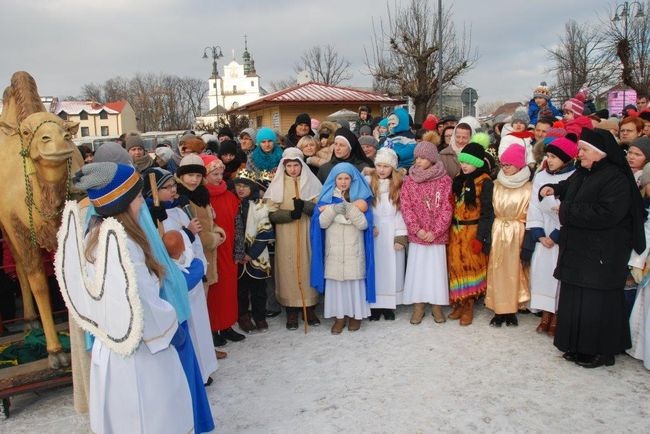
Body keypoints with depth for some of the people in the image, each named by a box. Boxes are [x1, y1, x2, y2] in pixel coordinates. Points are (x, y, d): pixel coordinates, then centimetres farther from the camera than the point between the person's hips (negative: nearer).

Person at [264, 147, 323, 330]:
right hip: (286, 236, -1)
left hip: (307, 234, 1)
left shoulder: (312, 182, 5)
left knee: (308, 267, 4)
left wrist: (304, 206, -21)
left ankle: (310, 308, 17)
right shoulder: (277, 185, 3)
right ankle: (292, 310, 11)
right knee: (288, 269, 0)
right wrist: (290, 214, -19)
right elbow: (271, 213, -3)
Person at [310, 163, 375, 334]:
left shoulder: (360, 198, 2)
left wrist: (349, 208, -20)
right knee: (335, 280, 1)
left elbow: (364, 224, -9)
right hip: (334, 248, 1)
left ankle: (356, 314, 15)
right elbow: (321, 223, -3)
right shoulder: (327, 197, 5)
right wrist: (333, 209, -17)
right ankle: (339, 315, 11)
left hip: (354, 249, -1)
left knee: (355, 280, 2)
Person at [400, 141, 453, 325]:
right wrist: (417, 229, -12)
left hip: (437, 235, -1)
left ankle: (437, 305, 18)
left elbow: (446, 208, -5)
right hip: (416, 235, 1)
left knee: (436, 269, 5)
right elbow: (406, 207, -2)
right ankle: (418, 306, 15)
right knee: (417, 269, 5)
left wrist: (434, 231, -12)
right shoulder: (409, 180, 2)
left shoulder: (444, 180, -3)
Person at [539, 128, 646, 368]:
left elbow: (605, 214, -27)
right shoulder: (582, 174, 11)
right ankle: (578, 347, 25)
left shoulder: (616, 178, -16)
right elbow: (568, 187, 32)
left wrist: (567, 210, -19)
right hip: (577, 251, 9)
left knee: (597, 302, -1)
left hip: (601, 256, -8)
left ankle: (600, 351, 15)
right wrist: (554, 189, 9)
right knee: (575, 300, 12)